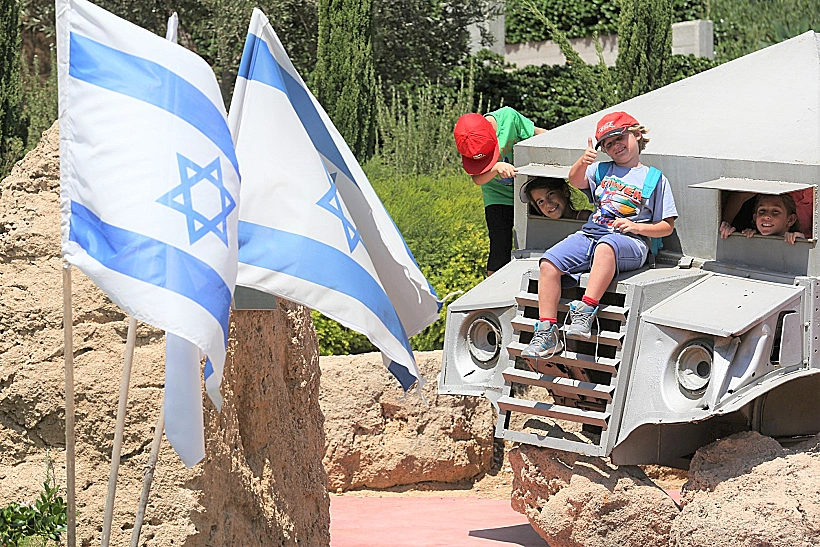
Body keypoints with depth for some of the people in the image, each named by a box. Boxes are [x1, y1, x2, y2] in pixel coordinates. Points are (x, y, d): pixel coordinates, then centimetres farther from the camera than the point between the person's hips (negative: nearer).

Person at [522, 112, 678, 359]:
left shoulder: (655, 178, 14)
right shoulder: (602, 170, 24)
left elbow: (667, 226, 10)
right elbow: (576, 181, 3)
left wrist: (637, 227, -7)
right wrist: (582, 162, -18)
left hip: (629, 241, -4)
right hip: (589, 233, 5)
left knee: (606, 246, -42)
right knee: (549, 263, -21)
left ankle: (587, 309, -50)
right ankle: (546, 332, -23)